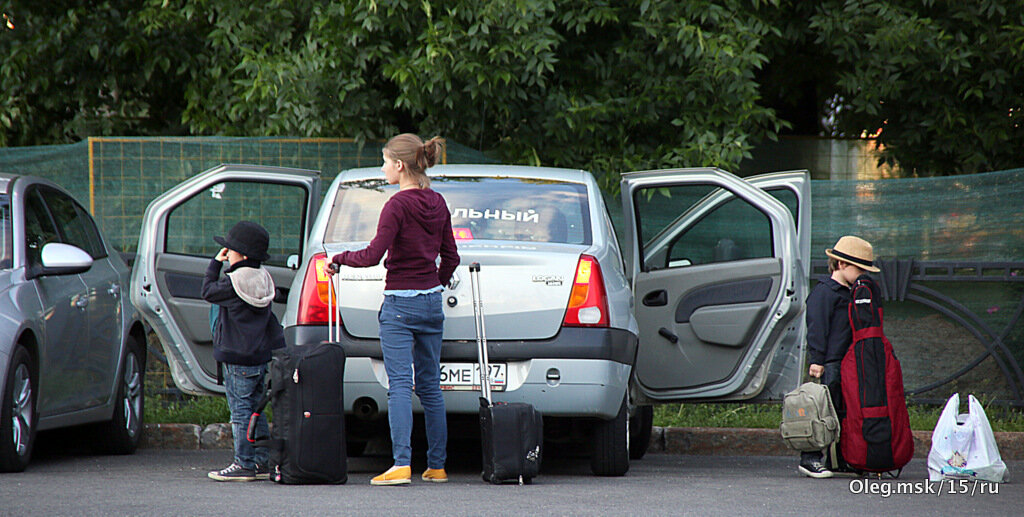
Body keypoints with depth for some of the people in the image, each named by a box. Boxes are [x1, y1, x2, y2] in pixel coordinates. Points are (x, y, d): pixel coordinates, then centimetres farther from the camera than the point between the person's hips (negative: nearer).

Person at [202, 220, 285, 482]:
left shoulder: (234, 282, -17)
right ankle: (262, 461, 16)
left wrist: (215, 263, 7)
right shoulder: (263, 279, 7)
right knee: (255, 409, 14)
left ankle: (244, 464, -2)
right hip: (263, 357, 8)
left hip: (238, 360, -8)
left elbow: (209, 292, -3)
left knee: (240, 411, -3)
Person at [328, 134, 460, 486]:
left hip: (400, 304, -7)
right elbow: (450, 257, 15)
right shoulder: (438, 204, 8)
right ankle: (437, 466, 15)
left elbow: (373, 255, -19)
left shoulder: (398, 205, -14)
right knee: (430, 386, 12)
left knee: (399, 386, -10)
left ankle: (402, 464, -19)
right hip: (432, 302, 7)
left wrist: (338, 258, -3)